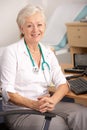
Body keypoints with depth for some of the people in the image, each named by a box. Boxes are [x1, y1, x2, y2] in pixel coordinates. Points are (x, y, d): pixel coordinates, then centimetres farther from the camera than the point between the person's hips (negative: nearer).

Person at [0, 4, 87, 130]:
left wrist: (52, 101, -19)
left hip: (45, 106, 6)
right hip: (19, 111, -5)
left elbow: (63, 84, 4)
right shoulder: (11, 52, -5)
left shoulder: (48, 53, 11)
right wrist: (34, 104, -26)